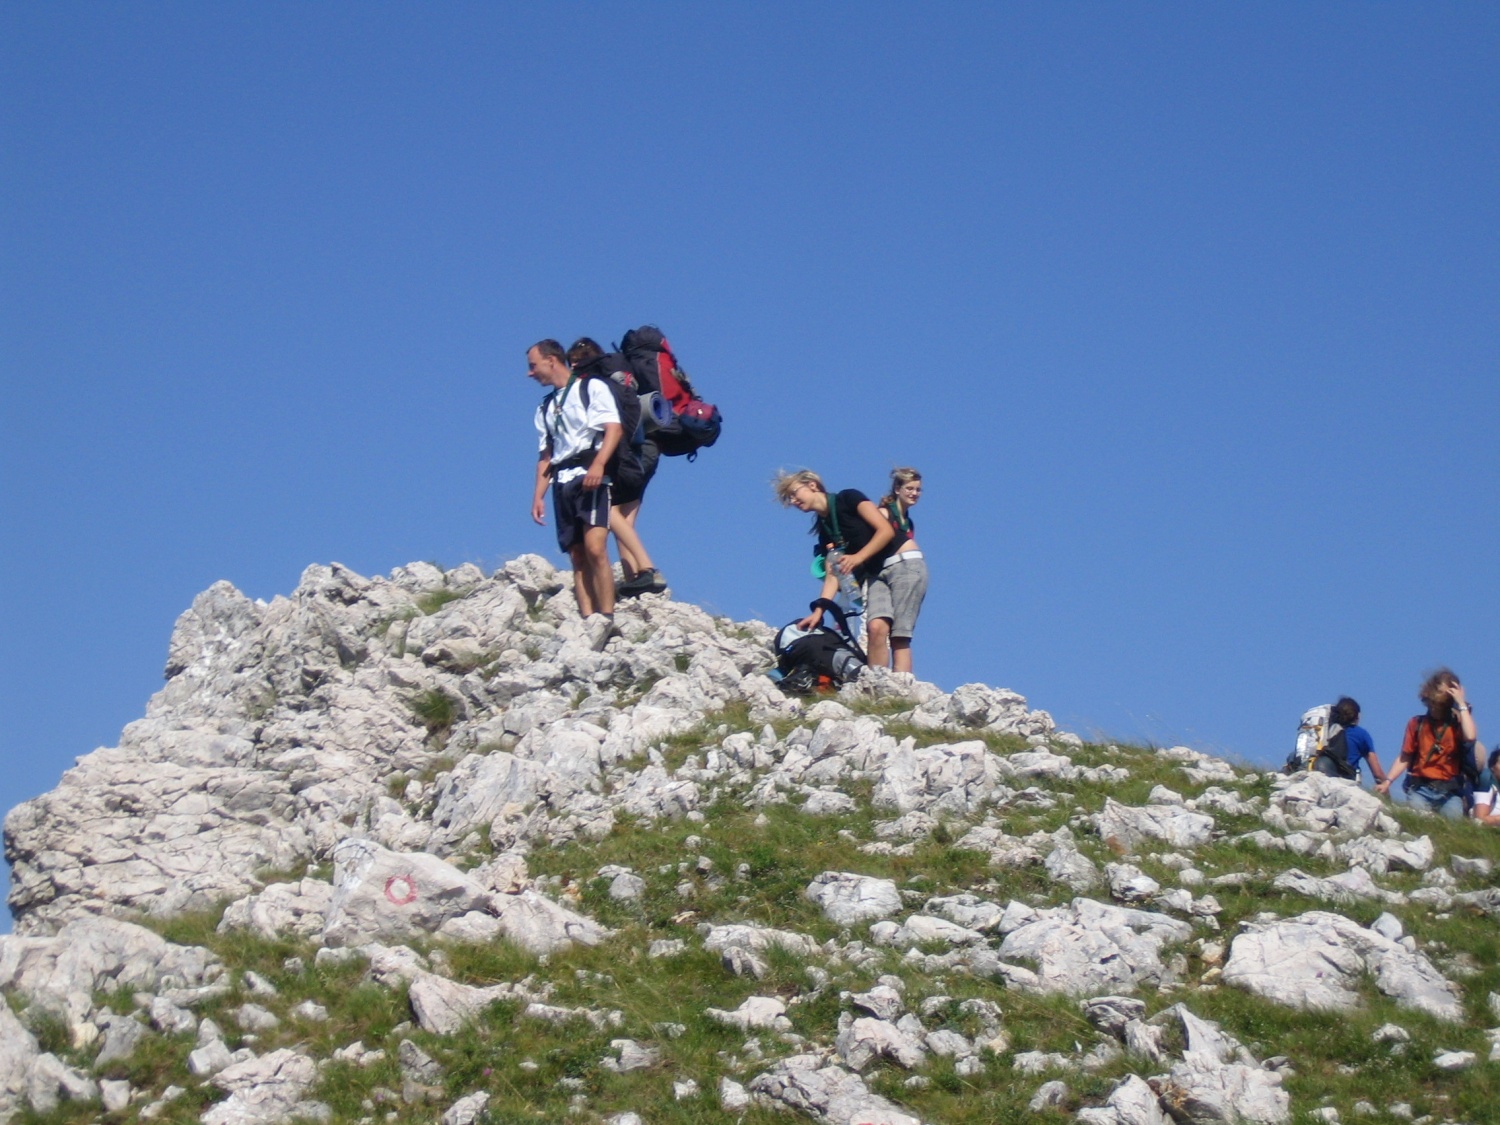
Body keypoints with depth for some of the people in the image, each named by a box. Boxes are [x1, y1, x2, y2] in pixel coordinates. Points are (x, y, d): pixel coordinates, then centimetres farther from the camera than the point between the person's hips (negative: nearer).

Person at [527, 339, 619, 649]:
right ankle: (588, 623, -7)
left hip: (589, 477, -7)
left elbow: (613, 428, -8)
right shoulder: (545, 407, 24)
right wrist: (538, 496, 11)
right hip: (562, 483, 7)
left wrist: (598, 464, -22)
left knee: (595, 549, -19)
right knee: (578, 556, -1)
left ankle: (606, 620, -20)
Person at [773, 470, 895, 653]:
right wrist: (818, 612, -6)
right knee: (876, 628, -13)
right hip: (875, 575, 6)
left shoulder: (848, 498, -5)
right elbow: (832, 576, 6)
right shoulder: (825, 530, 13)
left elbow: (886, 530, -14)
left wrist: (858, 558, -22)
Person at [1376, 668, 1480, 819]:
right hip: (1420, 789, 1)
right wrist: (1387, 781, -2)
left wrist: (1462, 704, -9)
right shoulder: (1417, 724, 11)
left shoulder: (1458, 724, 6)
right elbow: (1404, 758, 12)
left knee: (1453, 816, -21)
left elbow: (1470, 737, -18)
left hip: (1449, 791, 0)